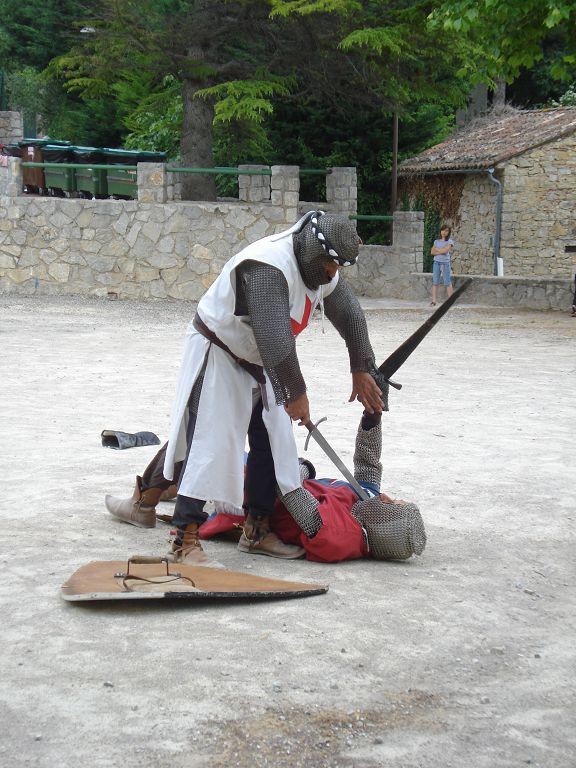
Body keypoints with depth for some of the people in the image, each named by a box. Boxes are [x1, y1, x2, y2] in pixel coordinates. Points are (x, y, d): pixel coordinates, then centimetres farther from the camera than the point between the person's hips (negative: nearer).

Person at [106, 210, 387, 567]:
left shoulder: (320, 267, -4)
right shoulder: (268, 268, -34)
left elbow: (350, 315, 10)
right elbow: (275, 340, -37)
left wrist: (362, 370, 12)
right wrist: (296, 393, -28)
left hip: (257, 361, 9)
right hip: (216, 355, -9)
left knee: (273, 440, 8)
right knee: (208, 441, -13)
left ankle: (257, 528, 19)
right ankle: (185, 540, -11)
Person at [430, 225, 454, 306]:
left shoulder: (450, 241, 0)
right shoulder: (436, 241, 12)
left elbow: (445, 250, -15)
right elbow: (432, 252, 3)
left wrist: (436, 249, -2)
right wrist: (441, 251, -9)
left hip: (445, 263, -4)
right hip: (436, 262, 4)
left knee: (447, 283, -4)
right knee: (435, 282, -1)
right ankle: (433, 301, -2)